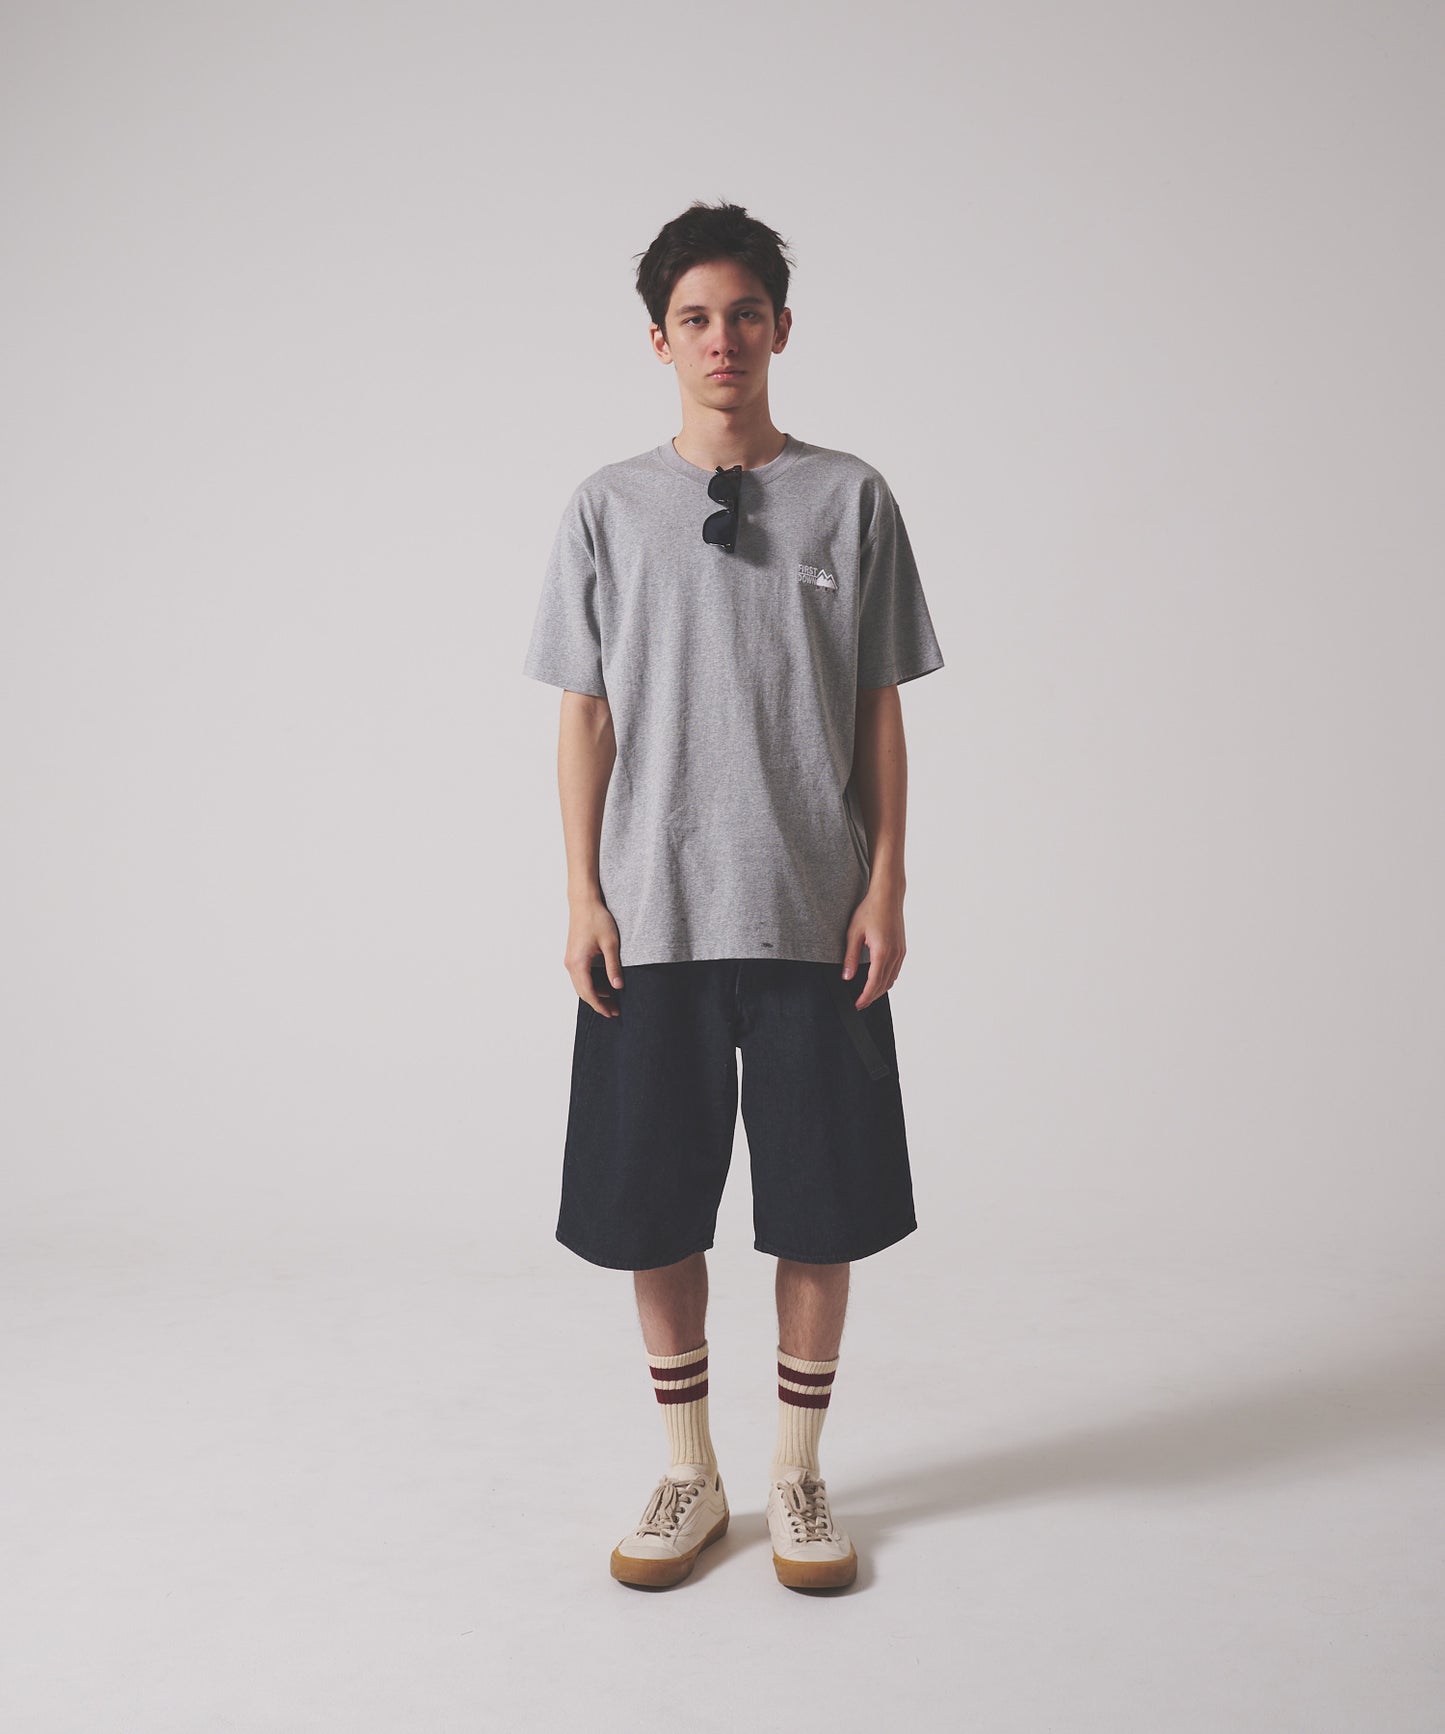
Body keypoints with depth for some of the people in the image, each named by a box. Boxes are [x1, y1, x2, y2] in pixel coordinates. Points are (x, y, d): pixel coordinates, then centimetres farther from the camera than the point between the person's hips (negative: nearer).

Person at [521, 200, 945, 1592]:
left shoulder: (851, 499, 5)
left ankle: (796, 1473, 24)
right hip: (650, 917, 1)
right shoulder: (606, 508, 6)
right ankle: (688, 1475, 25)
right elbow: (585, 713, 7)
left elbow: (879, 710, 5)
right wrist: (581, 894, 0)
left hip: (815, 914, 0)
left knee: (820, 1203, 5)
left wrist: (886, 886, -1)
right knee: (649, 1204, 6)